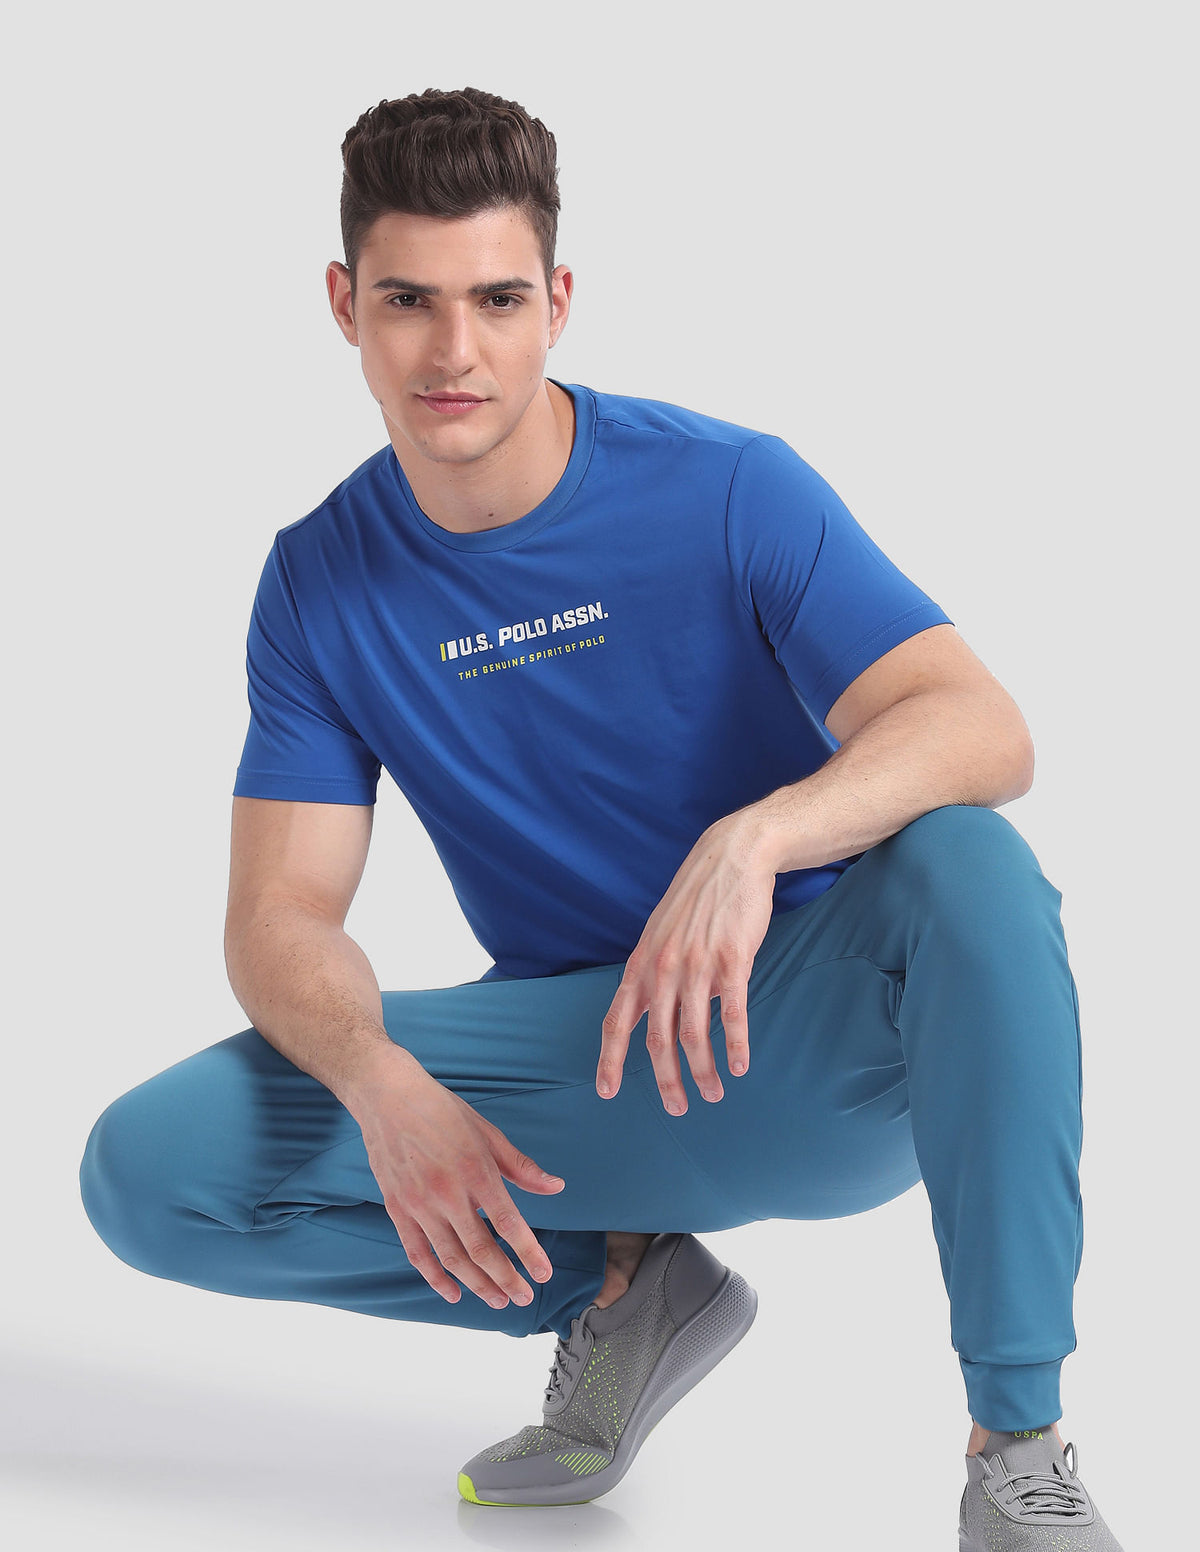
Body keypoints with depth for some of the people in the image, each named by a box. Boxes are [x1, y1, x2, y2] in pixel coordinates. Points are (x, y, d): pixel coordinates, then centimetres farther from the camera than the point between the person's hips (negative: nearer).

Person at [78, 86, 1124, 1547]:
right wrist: (385, 1084, -29)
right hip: (578, 1074, 3)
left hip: (813, 1044, -3)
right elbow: (281, 918, -6)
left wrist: (753, 839, -43)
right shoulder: (322, 582, -2)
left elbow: (980, 726, -23)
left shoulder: (729, 492, -12)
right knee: (148, 1170, -15)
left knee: (964, 859, -36)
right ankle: (622, 1281, 2)